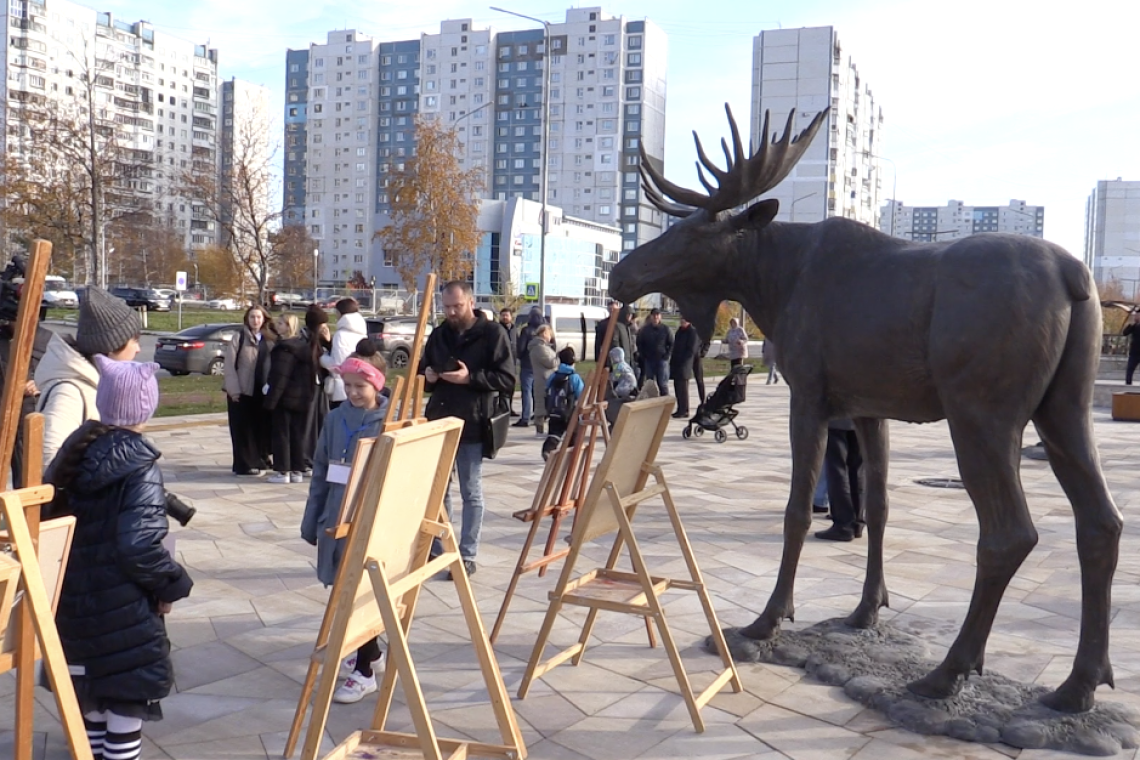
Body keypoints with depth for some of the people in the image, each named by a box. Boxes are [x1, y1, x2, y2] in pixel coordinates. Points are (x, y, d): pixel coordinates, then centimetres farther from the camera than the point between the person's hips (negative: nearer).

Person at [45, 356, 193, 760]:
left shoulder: (75, 447, 3)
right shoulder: (140, 466, -20)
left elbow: (49, 517, 10)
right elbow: (140, 544, -26)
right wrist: (171, 584, -11)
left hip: (74, 595, 8)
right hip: (123, 607, -8)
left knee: (92, 684, 24)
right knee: (127, 696, 4)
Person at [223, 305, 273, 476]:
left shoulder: (269, 340, 11)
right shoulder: (238, 338, -2)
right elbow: (230, 365, -6)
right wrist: (233, 389, -12)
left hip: (262, 391, 4)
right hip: (242, 391, -4)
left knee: (261, 427, 8)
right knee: (243, 428, 0)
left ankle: (260, 460, 20)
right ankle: (245, 464, 6)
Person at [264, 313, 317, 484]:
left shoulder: (284, 349, -16)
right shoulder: (304, 347, 10)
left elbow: (279, 378, -19)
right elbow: (312, 375, 14)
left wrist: (270, 400, -17)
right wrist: (309, 395, 18)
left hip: (285, 399, -8)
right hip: (303, 399, 8)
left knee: (281, 434, 1)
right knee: (298, 435, 11)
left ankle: (283, 471, 1)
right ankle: (297, 471, 13)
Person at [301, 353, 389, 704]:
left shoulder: (390, 422, -10)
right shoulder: (335, 419, 4)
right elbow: (320, 473, 10)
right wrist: (311, 521, 11)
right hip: (336, 519, 5)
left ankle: (364, 670, 14)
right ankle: (369, 649, 37)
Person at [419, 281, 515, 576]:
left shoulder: (492, 333, -6)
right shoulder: (438, 334, 11)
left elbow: (507, 379, -10)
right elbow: (422, 372, 20)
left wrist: (470, 377, -21)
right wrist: (427, 377, -4)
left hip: (472, 426, -6)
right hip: (438, 422, 6)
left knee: (471, 493, 4)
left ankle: (467, 556, 12)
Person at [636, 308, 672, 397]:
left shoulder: (665, 329, 0)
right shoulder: (644, 329, 3)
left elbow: (671, 344, 5)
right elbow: (639, 343, 9)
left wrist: (667, 355, -5)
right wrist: (642, 355, 1)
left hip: (662, 360, -2)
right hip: (648, 360, 2)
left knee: (663, 384, -3)